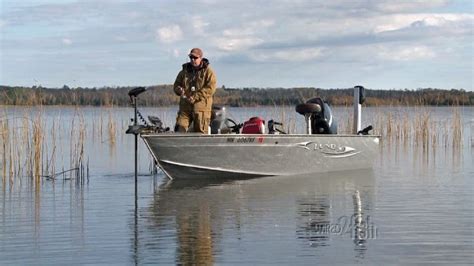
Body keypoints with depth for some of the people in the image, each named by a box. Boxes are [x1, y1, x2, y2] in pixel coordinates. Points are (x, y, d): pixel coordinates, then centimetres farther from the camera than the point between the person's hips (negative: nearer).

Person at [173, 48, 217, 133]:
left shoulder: (208, 72, 1)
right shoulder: (185, 71, 15)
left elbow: (210, 88, -11)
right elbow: (176, 85, 20)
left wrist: (195, 97, -18)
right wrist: (179, 90, -6)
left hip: (201, 105, -4)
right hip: (185, 105, 4)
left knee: (200, 132, -2)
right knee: (179, 129, -7)